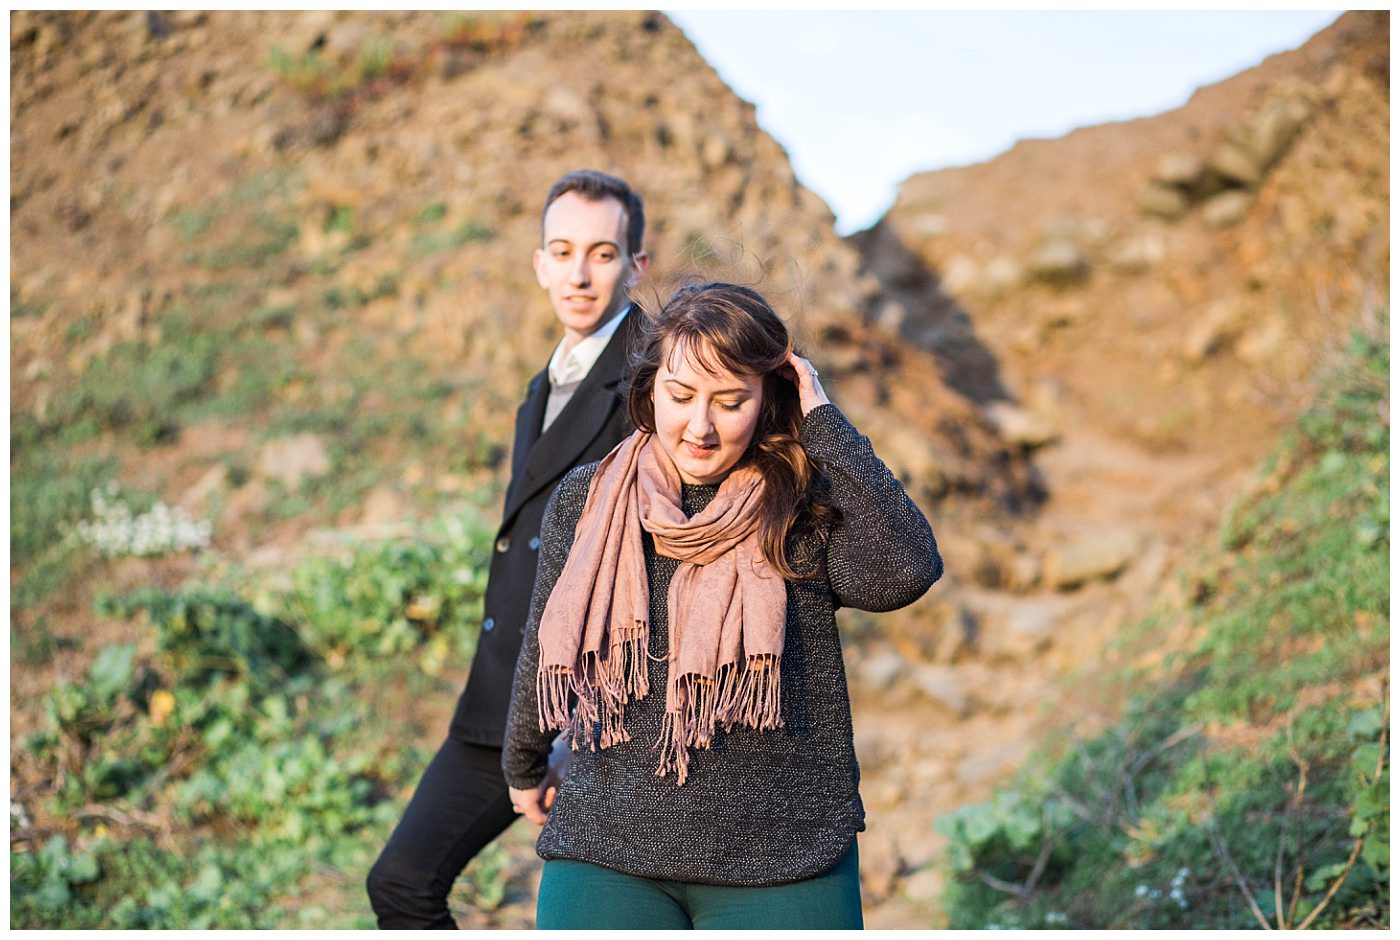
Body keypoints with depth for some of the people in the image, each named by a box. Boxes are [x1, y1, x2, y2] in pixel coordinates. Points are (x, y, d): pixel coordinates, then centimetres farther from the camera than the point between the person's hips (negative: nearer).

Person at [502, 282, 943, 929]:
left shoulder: (805, 510, -3)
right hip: (605, 857, 2)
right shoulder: (582, 501, 5)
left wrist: (823, 423, -15)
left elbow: (903, 571, -23)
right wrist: (522, 764, 32)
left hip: (783, 869, -2)